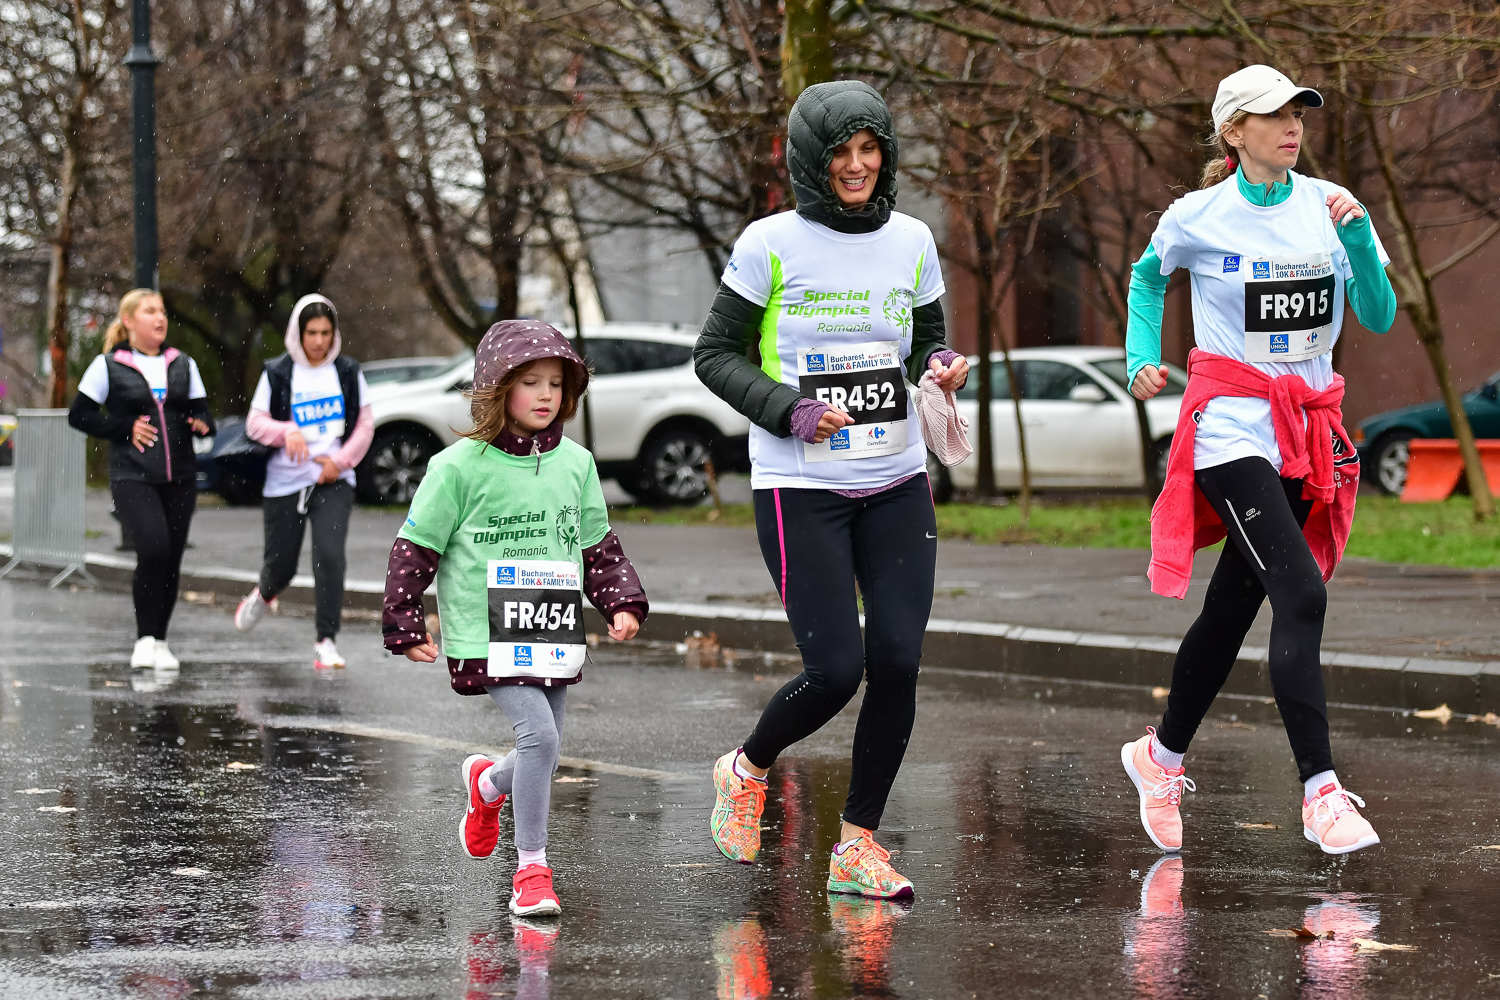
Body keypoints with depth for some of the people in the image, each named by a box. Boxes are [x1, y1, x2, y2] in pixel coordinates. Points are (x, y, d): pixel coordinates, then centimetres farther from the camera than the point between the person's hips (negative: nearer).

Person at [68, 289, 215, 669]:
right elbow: (79, 415, 3)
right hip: (132, 477, -4)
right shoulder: (108, 366, 1)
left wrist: (202, 424, -8)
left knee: (171, 560, 3)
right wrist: (125, 429, -8)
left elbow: (201, 412, 16)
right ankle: (146, 638, -13)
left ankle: (158, 643, 16)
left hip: (179, 479, 4)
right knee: (154, 547, -22)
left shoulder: (183, 364, 13)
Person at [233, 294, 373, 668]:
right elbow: (255, 423, -3)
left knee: (330, 555, -18)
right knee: (281, 563, 9)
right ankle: (263, 595, 46)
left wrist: (341, 459, -7)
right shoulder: (277, 373, -1)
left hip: (334, 482, 0)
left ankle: (326, 641, -13)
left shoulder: (347, 372, 5)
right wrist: (287, 431, -23)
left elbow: (365, 424, 8)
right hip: (285, 483, 0)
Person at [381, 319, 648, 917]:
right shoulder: (461, 467, -6)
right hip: (488, 637, -6)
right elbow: (415, 548, 0)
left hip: (553, 636, 6)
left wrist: (622, 602, 5)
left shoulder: (575, 464, 8)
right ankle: (531, 869, -11)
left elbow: (599, 547, 18)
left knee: (545, 754, 10)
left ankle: (487, 785, 47)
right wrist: (404, 627, 0)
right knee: (538, 734, -20)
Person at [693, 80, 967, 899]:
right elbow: (715, 355, -1)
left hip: (896, 485, 4)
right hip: (799, 487, -4)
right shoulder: (771, 244, -6)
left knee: (897, 660, -7)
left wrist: (942, 366, -6)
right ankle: (747, 771, 21)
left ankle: (857, 846, 6)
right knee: (835, 670, -10)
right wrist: (789, 410, -16)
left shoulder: (911, 241, 7)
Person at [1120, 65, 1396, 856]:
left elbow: (1380, 317, -1)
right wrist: (1143, 359, 5)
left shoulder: (1329, 205, 4)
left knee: (1233, 606, 13)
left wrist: (1358, 240, -15)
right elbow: (1147, 276, 17)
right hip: (1232, 427, -5)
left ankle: (1161, 756, 34)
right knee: (1301, 594, -20)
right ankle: (1321, 794, -22)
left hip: (1308, 433, 5)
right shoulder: (1197, 218, -3)